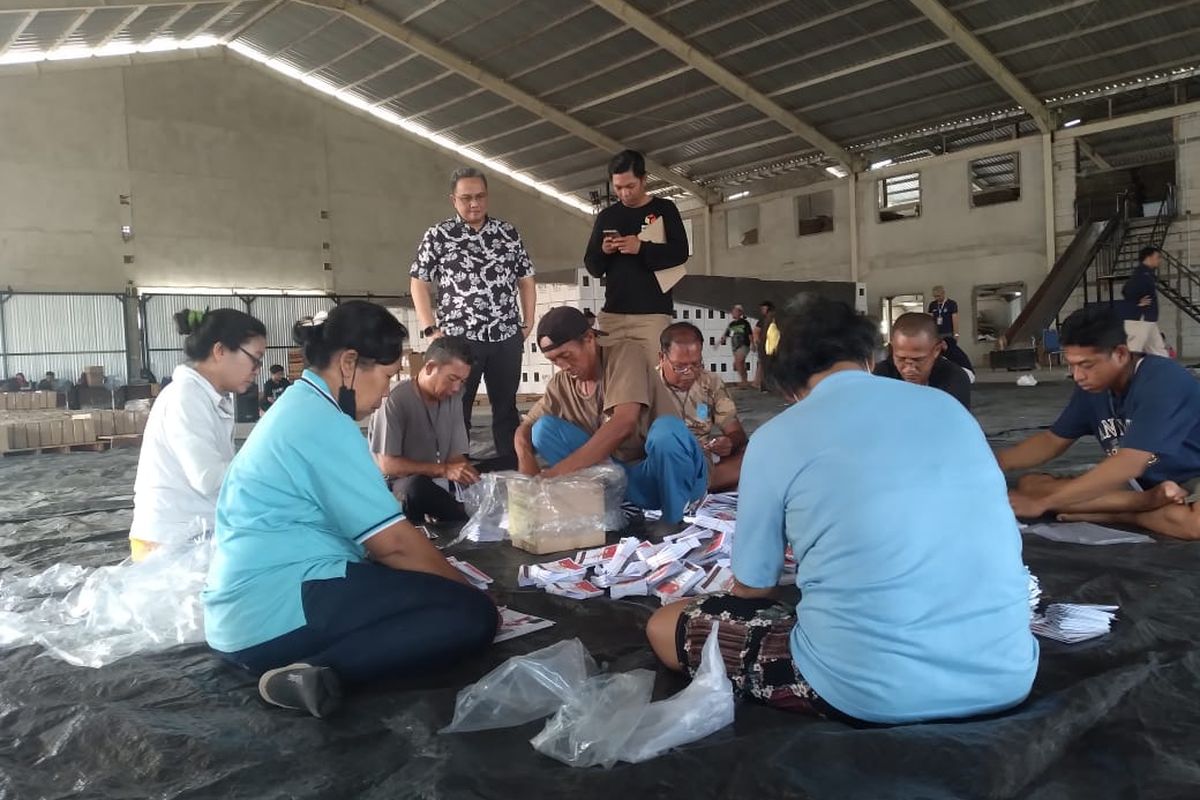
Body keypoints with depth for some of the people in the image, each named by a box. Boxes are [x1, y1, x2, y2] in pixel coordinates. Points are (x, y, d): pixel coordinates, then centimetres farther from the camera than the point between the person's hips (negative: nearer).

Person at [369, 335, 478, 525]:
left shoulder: (453, 398, 1)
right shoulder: (395, 400, -18)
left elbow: (457, 456, 3)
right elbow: (387, 464, -19)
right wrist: (443, 470, -24)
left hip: (437, 488, 5)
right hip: (398, 486, -5)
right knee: (417, 485, -37)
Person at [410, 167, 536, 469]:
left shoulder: (509, 233, 8)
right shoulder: (438, 235, 0)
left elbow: (526, 279, 14)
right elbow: (419, 283, 2)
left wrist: (527, 324, 6)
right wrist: (430, 329, -6)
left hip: (506, 339, 2)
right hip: (459, 339, -2)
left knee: (507, 409, 11)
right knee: (455, 412, 5)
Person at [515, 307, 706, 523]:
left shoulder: (624, 353, -14)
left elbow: (624, 424, -28)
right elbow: (525, 428, 9)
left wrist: (560, 471, -31)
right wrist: (526, 459, -17)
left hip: (666, 474, -5)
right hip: (619, 474, 6)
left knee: (666, 430, -39)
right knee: (544, 427, -6)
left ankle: (675, 525, -16)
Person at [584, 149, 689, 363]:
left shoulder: (664, 209, 6)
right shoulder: (606, 217, 15)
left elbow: (680, 253, -5)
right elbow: (592, 268, 16)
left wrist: (641, 248, -18)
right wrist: (603, 252, -6)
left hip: (652, 313, -3)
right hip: (612, 313, 3)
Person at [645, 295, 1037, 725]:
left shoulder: (776, 437, -3)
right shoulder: (949, 407, 11)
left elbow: (750, 590, 6)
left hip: (873, 690, -6)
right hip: (1006, 674, 6)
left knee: (665, 625, 11)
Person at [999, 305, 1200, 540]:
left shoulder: (1162, 381, -25)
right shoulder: (1092, 387, -4)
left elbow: (1128, 465, -32)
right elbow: (1052, 441, 8)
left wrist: (1041, 503, -33)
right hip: (1139, 484, 7)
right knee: (1029, 485, -13)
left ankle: (1115, 515, -17)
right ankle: (1150, 502, -18)